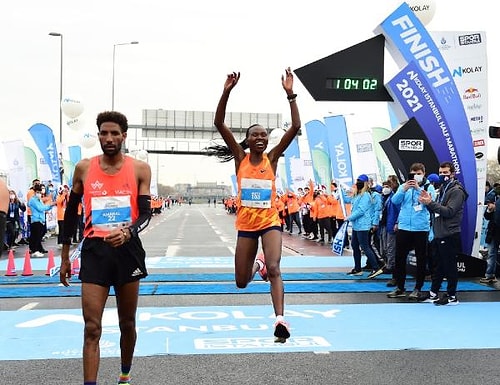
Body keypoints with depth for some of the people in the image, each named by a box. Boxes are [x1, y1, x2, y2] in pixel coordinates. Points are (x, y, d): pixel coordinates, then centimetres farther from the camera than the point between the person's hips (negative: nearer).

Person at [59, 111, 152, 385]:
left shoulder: (139, 169, -1)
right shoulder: (84, 168, 2)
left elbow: (146, 212, -4)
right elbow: (71, 212, 10)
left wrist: (127, 232, -26)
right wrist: (65, 257, 12)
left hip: (127, 249, 0)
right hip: (94, 250, 0)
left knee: (127, 323, 15)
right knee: (92, 328, -6)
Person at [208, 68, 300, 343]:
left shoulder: (272, 157, 1)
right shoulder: (240, 157, 0)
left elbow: (295, 127, -9)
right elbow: (219, 124, -8)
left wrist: (290, 94, -16)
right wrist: (227, 92, -17)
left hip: (270, 222, -1)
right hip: (245, 224, 2)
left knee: (274, 268, -21)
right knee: (242, 282, 11)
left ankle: (280, 319, -20)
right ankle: (257, 264, 46)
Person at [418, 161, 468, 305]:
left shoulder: (457, 191, -10)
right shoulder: (443, 189, 17)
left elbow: (449, 211, -20)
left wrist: (431, 203, -24)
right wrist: (428, 202, -2)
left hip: (449, 235, -9)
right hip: (439, 235, 9)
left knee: (450, 266, -1)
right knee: (438, 266, 14)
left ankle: (452, 297, 6)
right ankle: (433, 293, 21)